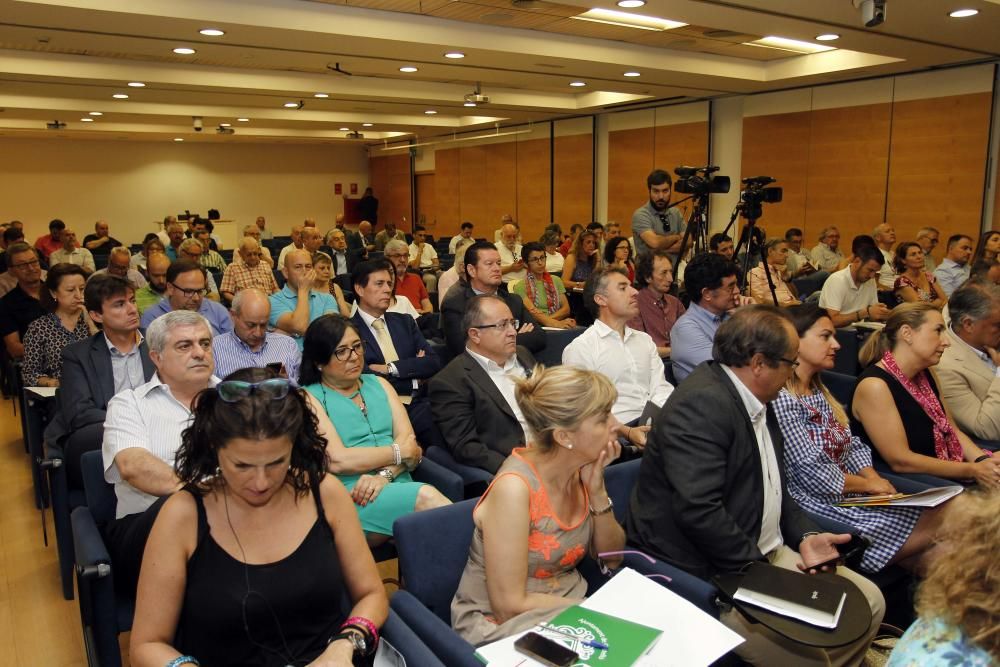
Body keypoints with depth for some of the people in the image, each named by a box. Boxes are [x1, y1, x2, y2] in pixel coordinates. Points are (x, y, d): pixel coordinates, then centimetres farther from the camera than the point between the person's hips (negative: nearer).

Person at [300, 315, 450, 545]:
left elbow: (409, 439, 8)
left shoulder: (379, 384, 20)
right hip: (348, 496, -4)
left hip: (398, 486, 4)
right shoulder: (308, 398, 4)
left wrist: (384, 475, -12)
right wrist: (401, 451, -1)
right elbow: (337, 460, -10)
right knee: (426, 496, -31)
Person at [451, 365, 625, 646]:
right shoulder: (515, 488, -26)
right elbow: (509, 606, -23)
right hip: (500, 624, -6)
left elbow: (612, 559, 2)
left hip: (566, 609, 6)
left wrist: (597, 490, -13)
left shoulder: (581, 468, -7)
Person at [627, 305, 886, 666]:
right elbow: (699, 512, -30)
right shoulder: (701, 405, -24)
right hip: (707, 577, -10)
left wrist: (805, 535, 3)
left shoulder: (757, 401, 8)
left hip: (765, 552, 10)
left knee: (869, 601, 9)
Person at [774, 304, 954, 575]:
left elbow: (853, 445, 14)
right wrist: (870, 484, -5)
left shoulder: (819, 391, 15)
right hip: (820, 506, -9)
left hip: (851, 498, 9)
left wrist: (875, 478, -5)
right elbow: (812, 474, -17)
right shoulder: (781, 401, -16)